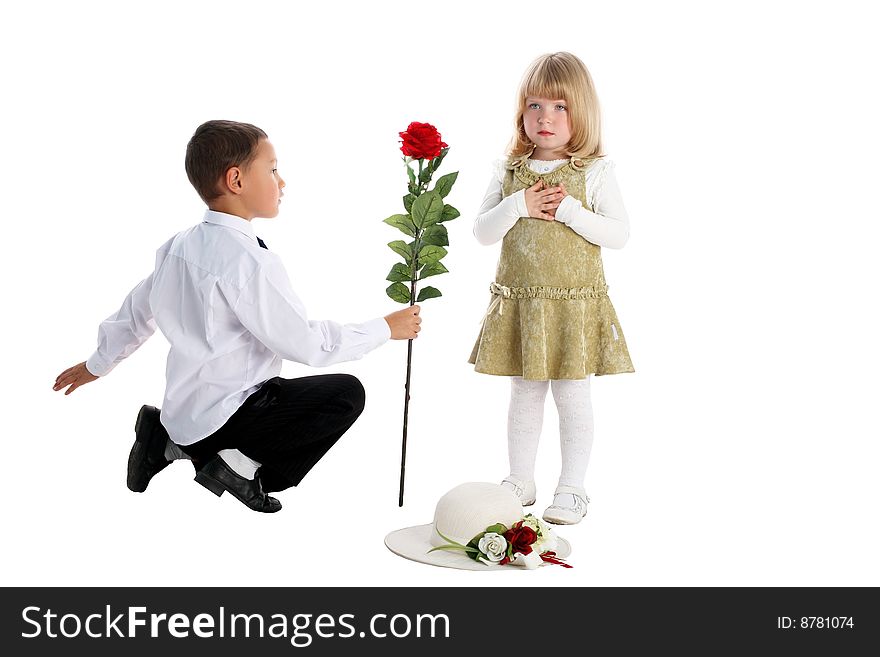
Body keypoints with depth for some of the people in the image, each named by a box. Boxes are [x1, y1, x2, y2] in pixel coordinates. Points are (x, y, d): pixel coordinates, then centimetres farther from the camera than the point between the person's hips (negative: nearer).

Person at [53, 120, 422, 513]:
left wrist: (98, 363, 34)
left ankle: (169, 441, 15)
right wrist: (386, 328, -7)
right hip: (220, 418, -9)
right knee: (346, 393, -9)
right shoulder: (249, 262, -22)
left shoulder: (180, 246, 4)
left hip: (185, 409, 9)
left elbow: (137, 309, 17)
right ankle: (242, 464, -6)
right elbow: (305, 344, -19)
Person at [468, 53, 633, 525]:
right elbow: (482, 232, 1)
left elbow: (619, 234, -9)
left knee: (572, 397, 4)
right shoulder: (509, 171, 4)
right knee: (523, 395, 14)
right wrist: (518, 206, -15)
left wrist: (569, 211, -19)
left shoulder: (593, 172, -4)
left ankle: (571, 488, 17)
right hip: (518, 303, 3)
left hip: (575, 304, -3)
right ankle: (520, 481, 26)